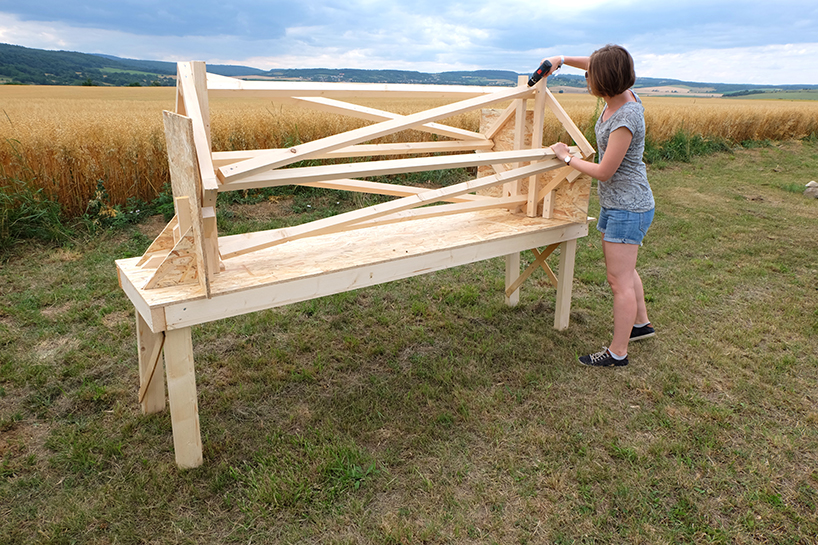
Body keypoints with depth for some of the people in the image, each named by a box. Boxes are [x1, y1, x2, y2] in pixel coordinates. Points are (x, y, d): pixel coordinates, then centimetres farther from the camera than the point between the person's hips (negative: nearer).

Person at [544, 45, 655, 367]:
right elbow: (600, 68, 21)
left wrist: (567, 158, -8)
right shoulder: (622, 94, 0)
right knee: (622, 270, 23)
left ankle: (618, 353, 8)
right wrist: (563, 60, 11)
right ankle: (641, 323, 41)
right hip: (614, 204, 10)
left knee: (620, 281, -3)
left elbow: (604, 172, -22)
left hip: (628, 208, -10)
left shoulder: (626, 118, -26)